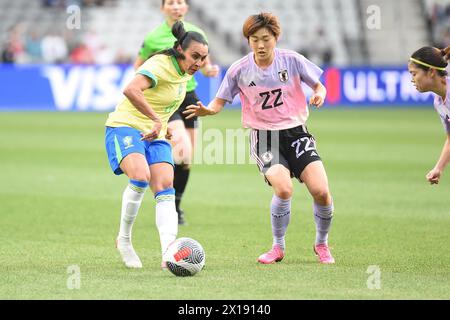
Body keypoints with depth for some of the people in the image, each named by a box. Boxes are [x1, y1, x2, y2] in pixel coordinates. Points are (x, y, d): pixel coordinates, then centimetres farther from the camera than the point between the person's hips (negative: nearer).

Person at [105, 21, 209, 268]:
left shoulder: (184, 72, 9)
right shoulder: (160, 65, -20)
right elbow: (131, 90, -40)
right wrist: (157, 120, -42)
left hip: (155, 135, 8)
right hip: (125, 127, -8)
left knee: (165, 189, -12)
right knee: (140, 176, -31)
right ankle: (124, 239, -11)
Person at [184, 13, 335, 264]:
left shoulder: (291, 60, -4)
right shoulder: (239, 70, -4)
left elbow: (318, 85, 6)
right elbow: (220, 101, 5)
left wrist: (319, 94, -17)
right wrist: (207, 110, -17)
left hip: (296, 132, 1)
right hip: (264, 137, -1)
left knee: (321, 191, -14)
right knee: (283, 189, -26)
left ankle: (322, 244, 16)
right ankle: (278, 248, -1)